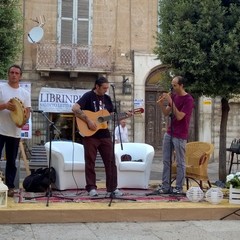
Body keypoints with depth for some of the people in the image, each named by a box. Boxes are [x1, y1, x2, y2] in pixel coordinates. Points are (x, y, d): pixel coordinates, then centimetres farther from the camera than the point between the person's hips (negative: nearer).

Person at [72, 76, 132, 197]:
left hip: (105, 134, 6)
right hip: (90, 134, -5)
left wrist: (124, 115, 1)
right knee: (90, 162, 1)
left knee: (110, 161, 4)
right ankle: (91, 188, 8)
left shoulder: (107, 98, 12)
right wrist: (88, 120, -23)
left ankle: (112, 187, 11)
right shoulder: (88, 96, -7)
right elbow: (75, 108, -19)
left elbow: (112, 115, 17)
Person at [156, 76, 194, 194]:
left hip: (180, 136, -7)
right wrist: (161, 104, -9)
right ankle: (165, 186, 11)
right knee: (166, 161, 7)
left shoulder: (188, 99, -13)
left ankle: (179, 188, 6)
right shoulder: (173, 95, 9)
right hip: (169, 133, 7)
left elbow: (179, 116, -20)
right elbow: (166, 113, 10)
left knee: (180, 163, 0)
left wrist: (171, 101, -22)